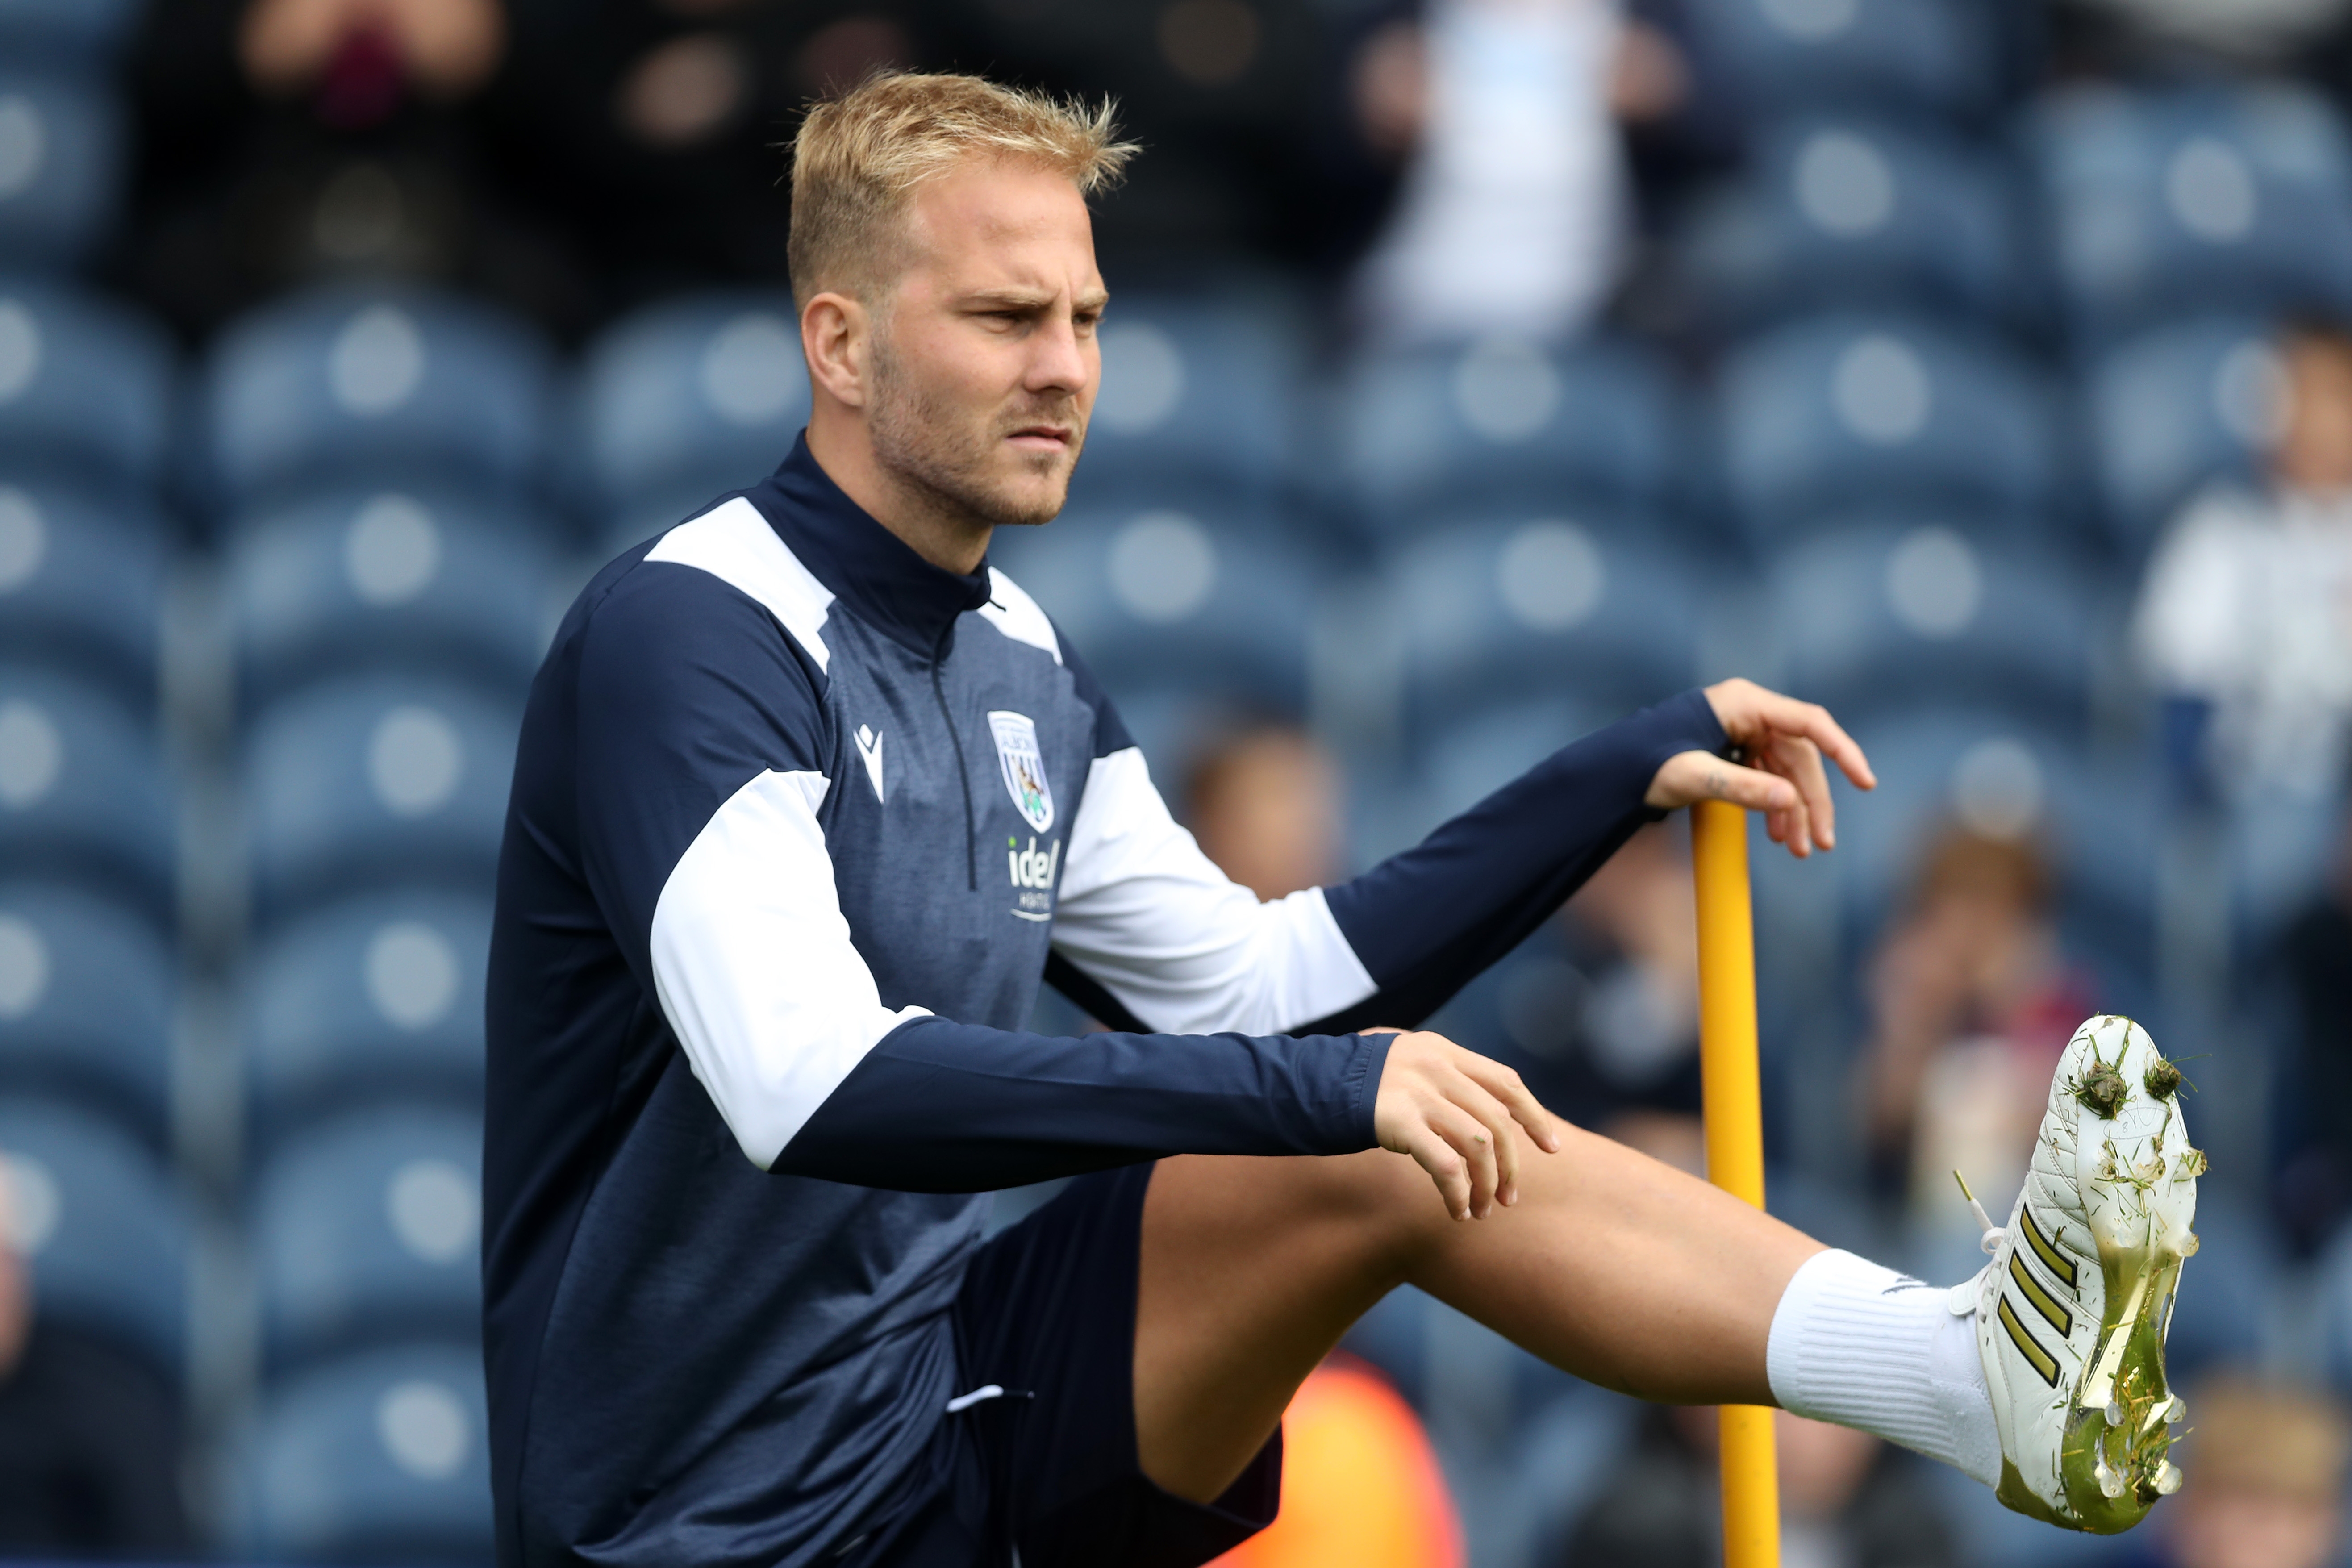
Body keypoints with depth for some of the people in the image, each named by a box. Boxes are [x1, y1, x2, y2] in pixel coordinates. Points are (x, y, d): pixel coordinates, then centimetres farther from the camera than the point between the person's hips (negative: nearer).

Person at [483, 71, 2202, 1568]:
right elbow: (814, 1087, -31)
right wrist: (1317, 1090, -33)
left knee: (1403, 1155, -12)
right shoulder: (684, 642, -17)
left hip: (947, 1394, 8)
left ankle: (1974, 1366, -28)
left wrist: (1628, 774, 13)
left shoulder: (1017, 666, 13)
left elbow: (1255, 987, 21)